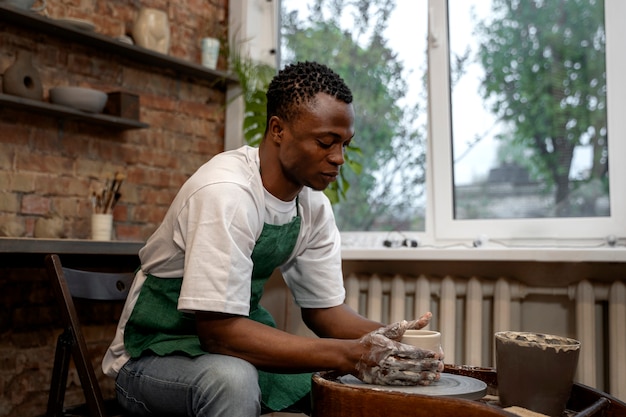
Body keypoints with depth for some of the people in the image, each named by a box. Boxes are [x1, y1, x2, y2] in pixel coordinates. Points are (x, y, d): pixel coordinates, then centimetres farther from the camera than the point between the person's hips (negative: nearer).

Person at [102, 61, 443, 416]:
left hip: (237, 337, 6)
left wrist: (387, 339, -19)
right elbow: (219, 330, -31)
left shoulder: (314, 203, -4)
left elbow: (324, 308, 1)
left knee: (359, 384, -6)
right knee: (233, 378, -36)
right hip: (154, 355, -6)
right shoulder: (225, 192, -28)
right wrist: (348, 355, -35)